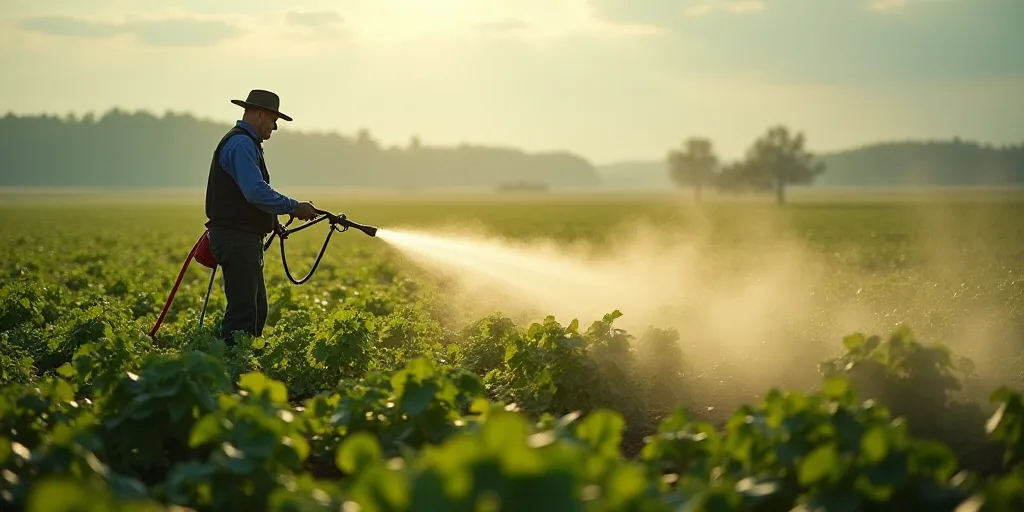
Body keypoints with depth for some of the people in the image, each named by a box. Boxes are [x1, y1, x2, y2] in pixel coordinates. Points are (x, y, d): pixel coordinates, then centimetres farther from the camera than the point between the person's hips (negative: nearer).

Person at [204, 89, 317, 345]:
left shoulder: (245, 143, 21)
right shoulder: (241, 144, -14)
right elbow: (256, 192, -25)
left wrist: (274, 222, 21)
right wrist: (294, 207, -18)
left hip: (244, 239, 11)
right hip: (237, 239, -11)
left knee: (257, 310, 13)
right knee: (243, 312, -12)